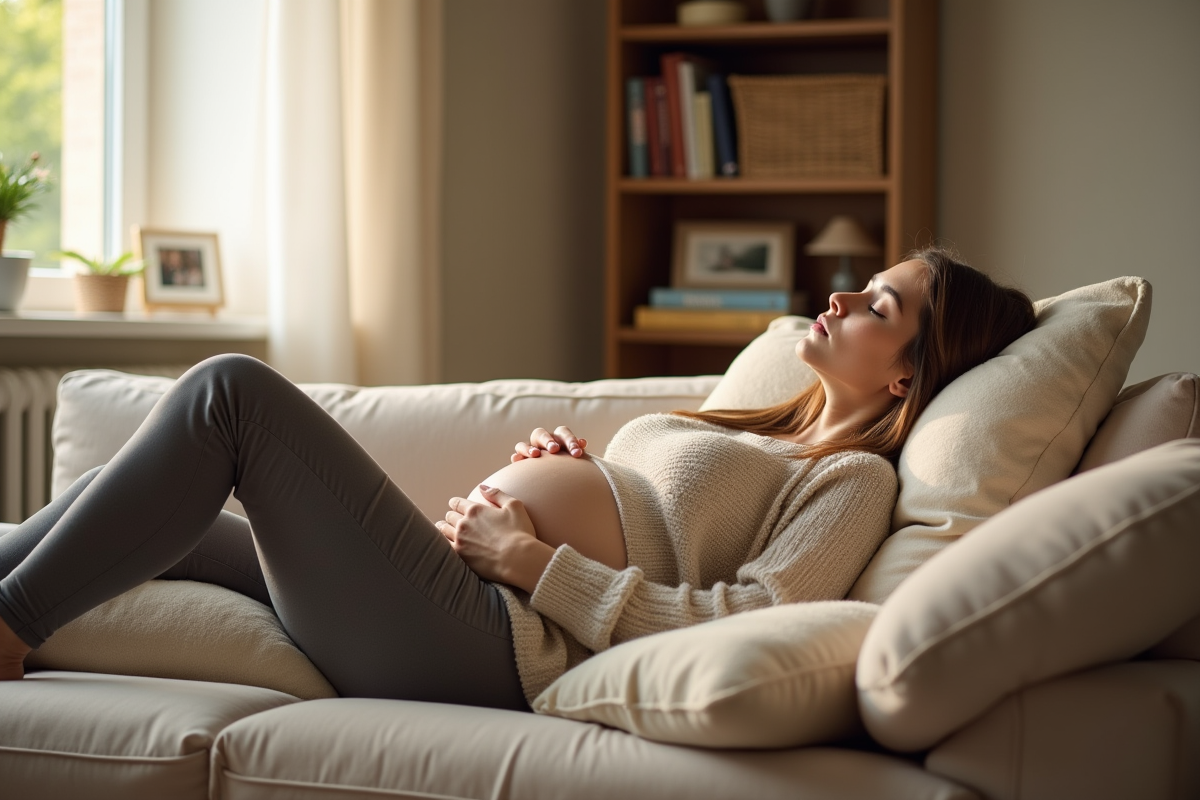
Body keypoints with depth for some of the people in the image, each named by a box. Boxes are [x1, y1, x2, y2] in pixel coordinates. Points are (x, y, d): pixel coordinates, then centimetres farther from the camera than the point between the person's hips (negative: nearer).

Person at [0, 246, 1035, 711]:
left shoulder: (854, 479, 0)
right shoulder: (759, 428, 26)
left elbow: (746, 627, -17)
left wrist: (530, 559, -14)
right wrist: (558, 468, 9)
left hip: (488, 638, -9)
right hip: (446, 610, 9)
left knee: (233, 391, -15)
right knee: (140, 518, 9)